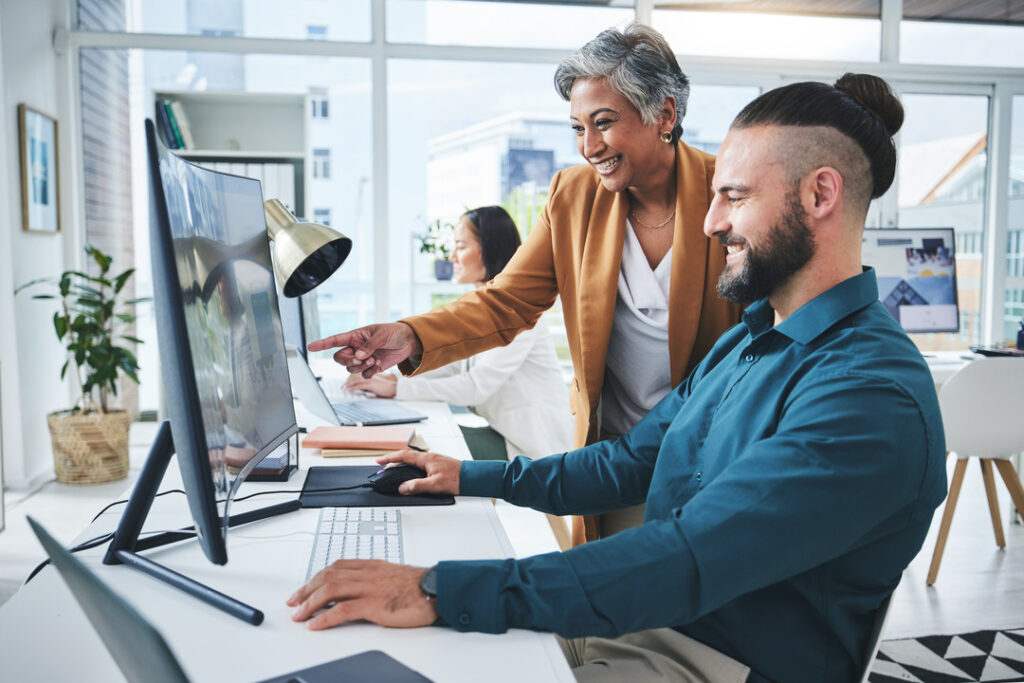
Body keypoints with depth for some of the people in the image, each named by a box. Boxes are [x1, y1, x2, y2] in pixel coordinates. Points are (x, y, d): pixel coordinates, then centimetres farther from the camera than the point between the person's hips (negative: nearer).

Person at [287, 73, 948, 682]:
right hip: (646, 621, 8)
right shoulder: (745, 341, 11)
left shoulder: (872, 398, -23)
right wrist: (474, 477, 11)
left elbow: (690, 560, -31)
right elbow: (633, 461, 16)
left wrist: (442, 591, -33)